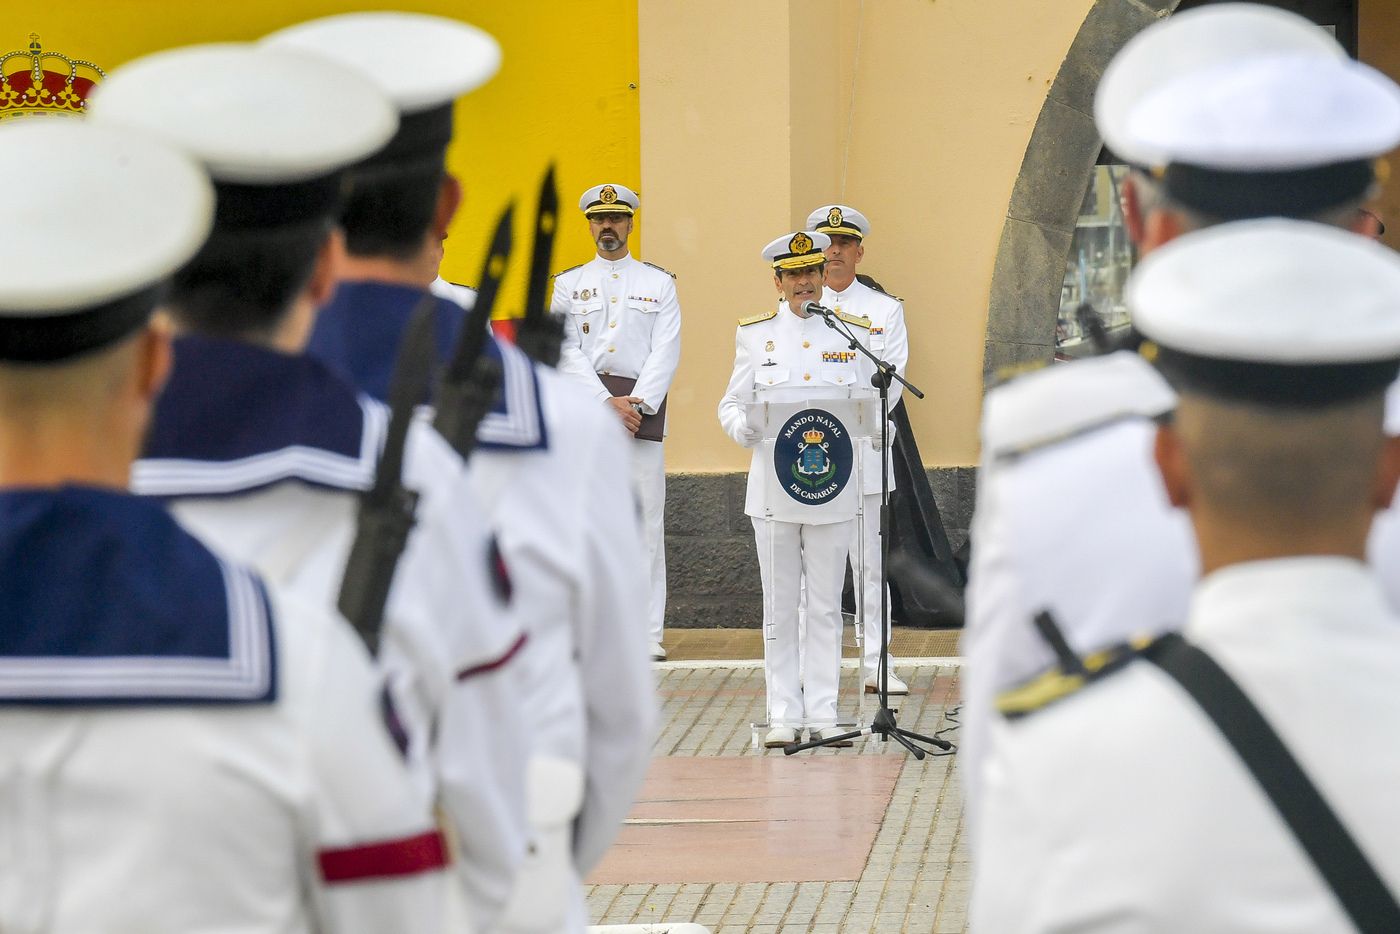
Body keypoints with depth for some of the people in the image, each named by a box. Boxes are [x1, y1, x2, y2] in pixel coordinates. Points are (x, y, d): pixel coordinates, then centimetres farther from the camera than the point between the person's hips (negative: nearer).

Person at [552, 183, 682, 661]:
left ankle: (649, 633, -3)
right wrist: (606, 404, -11)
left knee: (646, 522, -4)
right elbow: (566, 352, 1)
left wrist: (637, 404, -12)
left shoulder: (659, 283, 11)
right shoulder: (569, 284, 12)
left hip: (642, 406, 0)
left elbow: (667, 351, 2)